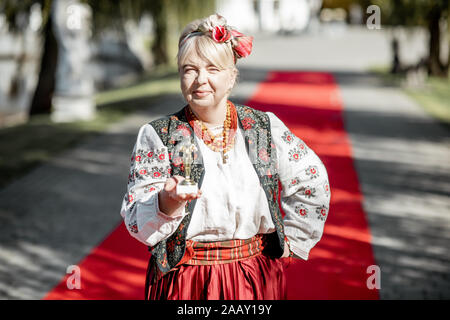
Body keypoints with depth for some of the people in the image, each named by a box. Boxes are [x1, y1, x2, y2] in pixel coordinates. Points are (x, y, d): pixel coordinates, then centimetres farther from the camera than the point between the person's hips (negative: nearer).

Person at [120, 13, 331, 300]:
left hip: (254, 279, 2)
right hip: (183, 283, -1)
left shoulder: (265, 128, 1)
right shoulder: (157, 136, -4)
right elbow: (137, 221, -9)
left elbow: (314, 183, 12)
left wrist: (288, 239, 9)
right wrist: (167, 201, -29)